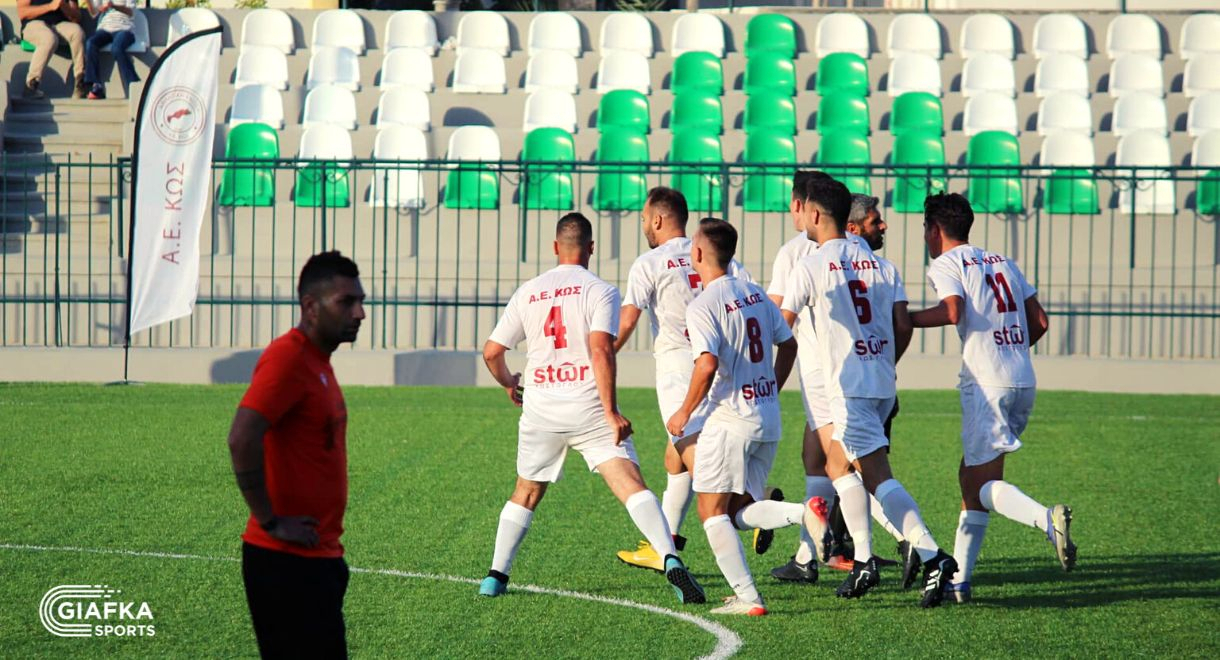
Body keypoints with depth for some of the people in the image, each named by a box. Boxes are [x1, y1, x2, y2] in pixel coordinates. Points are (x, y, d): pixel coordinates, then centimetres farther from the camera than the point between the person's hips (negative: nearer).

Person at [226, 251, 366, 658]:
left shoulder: (317, 360, 15)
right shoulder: (287, 358, -16)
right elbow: (241, 440, -27)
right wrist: (270, 522, -21)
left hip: (316, 559, 10)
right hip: (288, 563, -10)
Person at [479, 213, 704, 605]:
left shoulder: (527, 293, 10)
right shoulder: (600, 291, -2)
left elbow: (491, 352, 13)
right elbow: (601, 351, -16)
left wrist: (509, 383, 34)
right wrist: (611, 412, -15)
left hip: (540, 409, 3)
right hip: (588, 407, -3)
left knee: (527, 492, 20)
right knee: (630, 482, -12)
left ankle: (496, 576, 18)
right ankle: (670, 560, -29)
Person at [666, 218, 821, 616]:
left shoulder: (702, 306, -13)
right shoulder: (755, 293, 11)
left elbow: (707, 365, -23)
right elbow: (788, 345, 17)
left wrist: (684, 413, -10)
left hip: (731, 418, -7)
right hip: (769, 421, 8)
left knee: (712, 511, 2)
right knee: (740, 510, 14)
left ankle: (747, 598, -8)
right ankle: (804, 513, -12)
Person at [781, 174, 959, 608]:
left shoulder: (809, 268, -6)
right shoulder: (882, 265, 11)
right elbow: (903, 327, 7)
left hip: (848, 387, -7)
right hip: (883, 384, 7)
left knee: (878, 478, -10)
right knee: (837, 464, 20)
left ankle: (933, 558, -22)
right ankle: (863, 560, 16)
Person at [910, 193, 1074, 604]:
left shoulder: (945, 264, 0)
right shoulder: (1002, 262, 21)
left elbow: (953, 311, -19)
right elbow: (1040, 322, 18)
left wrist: (904, 319, -5)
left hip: (987, 384, -7)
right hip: (1023, 381, 7)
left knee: (982, 484, -5)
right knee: (971, 477, 14)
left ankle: (1047, 519, -32)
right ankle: (959, 579, 12)